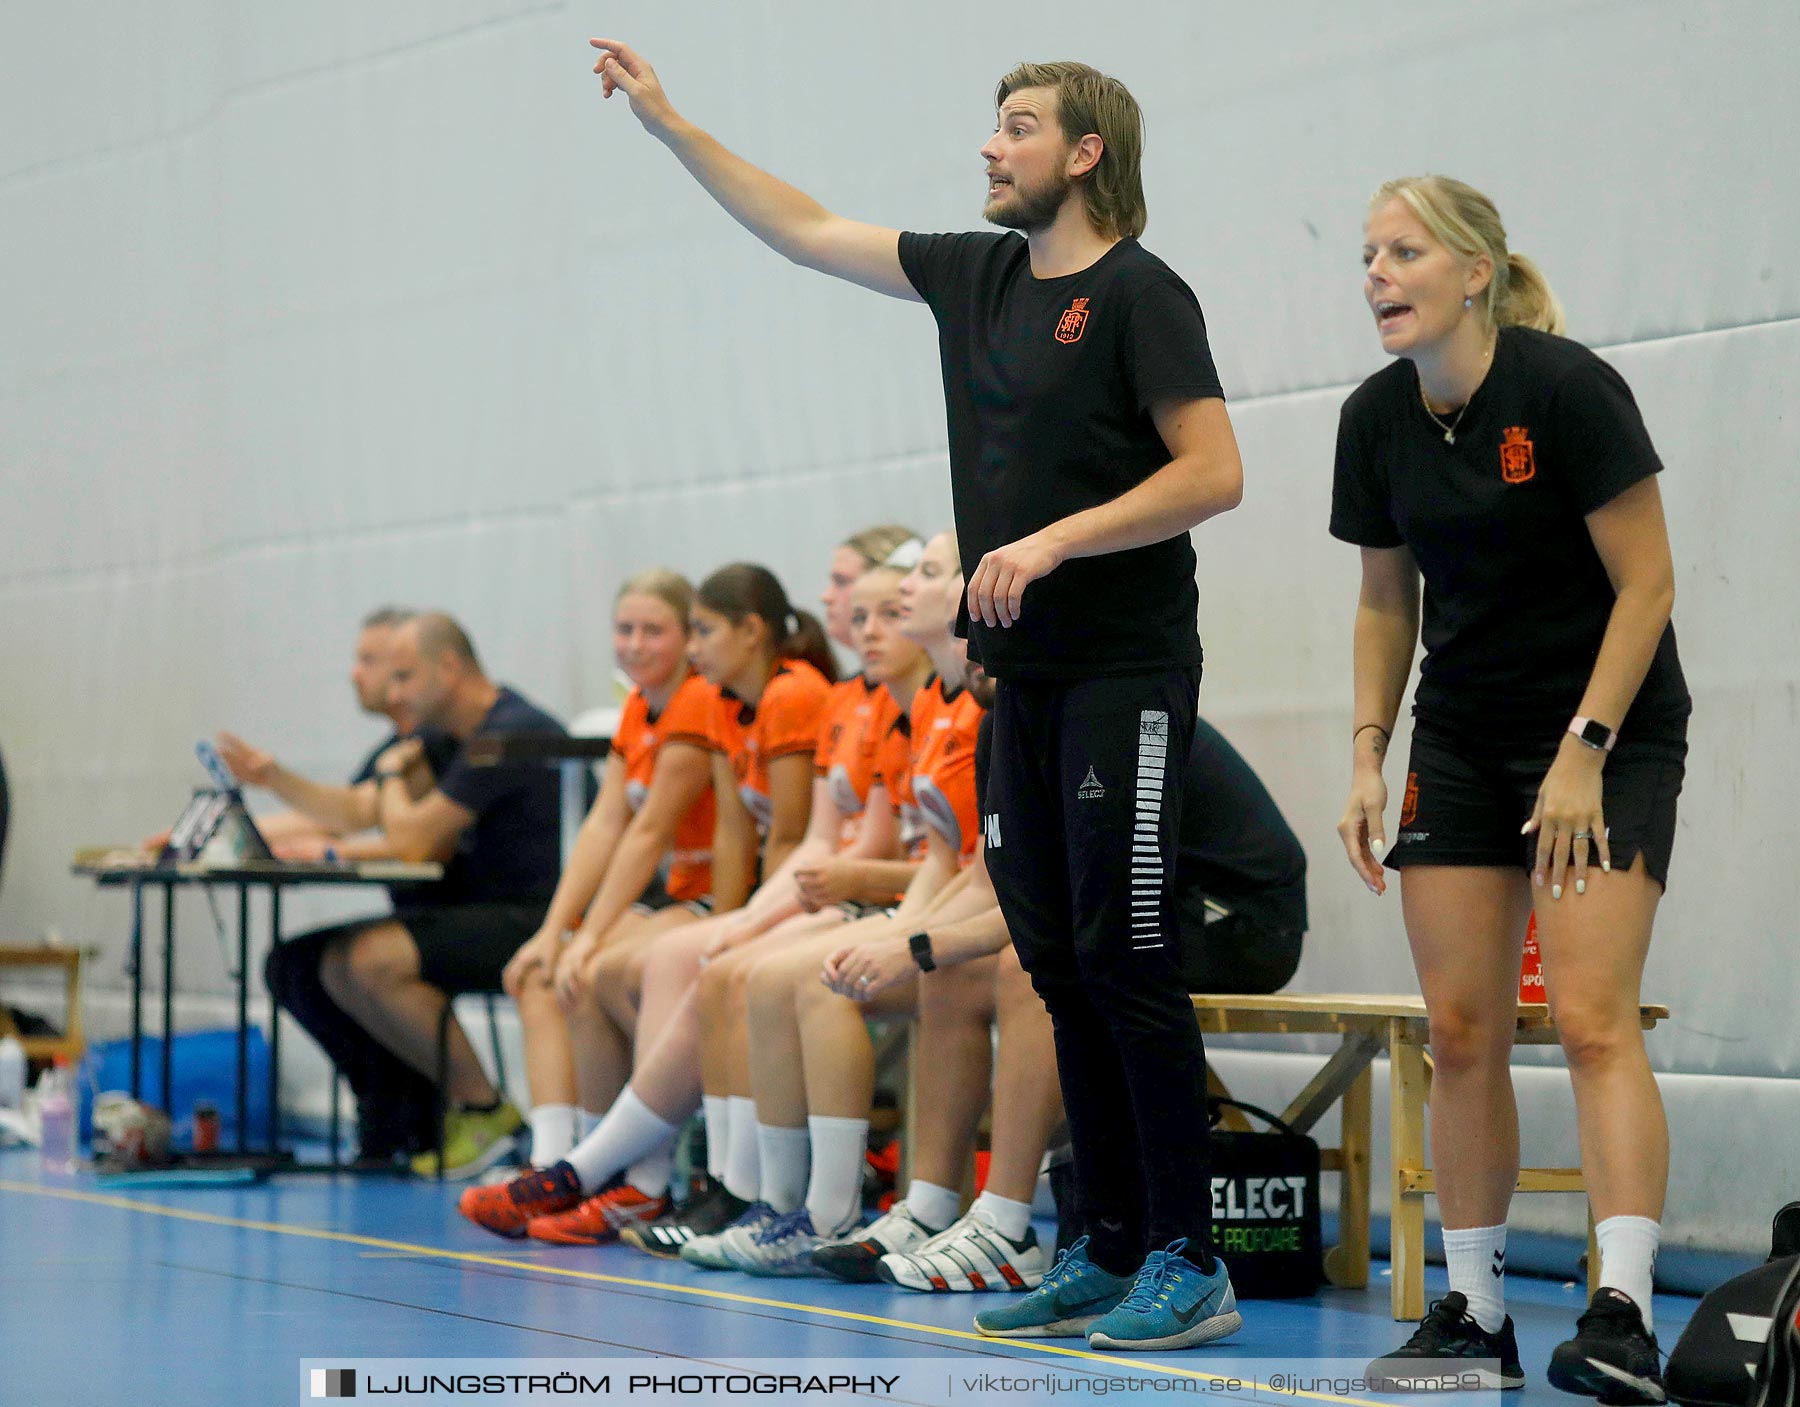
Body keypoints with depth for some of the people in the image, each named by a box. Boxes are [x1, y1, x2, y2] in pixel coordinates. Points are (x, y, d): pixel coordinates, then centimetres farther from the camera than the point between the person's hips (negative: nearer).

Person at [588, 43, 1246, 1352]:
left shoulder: (1139, 293, -8)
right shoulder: (977, 275, 14)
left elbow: (1214, 472, -14)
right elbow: (806, 230, 23)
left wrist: (1052, 541, -19)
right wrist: (668, 123, 23)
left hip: (1124, 673, -8)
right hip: (1023, 674, 8)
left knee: (1123, 957, -10)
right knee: (1060, 963, 7)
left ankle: (1190, 1267, -7)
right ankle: (1112, 1251, 12)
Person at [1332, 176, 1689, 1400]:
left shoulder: (1568, 389, -17)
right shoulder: (1378, 420, 1)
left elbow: (1647, 584, -15)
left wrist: (1584, 753, -19)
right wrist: (1369, 756, 4)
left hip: (1610, 729, -6)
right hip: (1461, 739, 6)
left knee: (1592, 1017, -17)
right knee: (1461, 1031, 1)